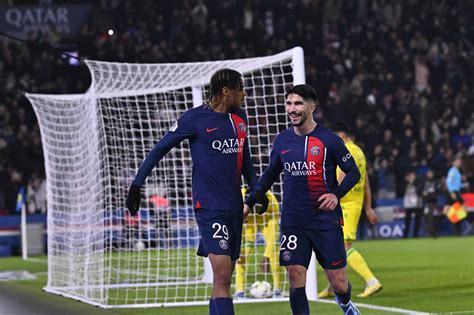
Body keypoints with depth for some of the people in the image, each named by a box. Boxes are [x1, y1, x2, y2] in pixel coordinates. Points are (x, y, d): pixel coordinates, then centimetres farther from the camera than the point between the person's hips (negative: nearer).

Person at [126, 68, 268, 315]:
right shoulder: (195, 118, -8)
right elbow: (160, 149, -2)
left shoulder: (239, 117, 12)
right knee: (222, 275, -16)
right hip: (208, 206, -7)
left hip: (234, 206, 7)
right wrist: (136, 184, -5)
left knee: (225, 277, 8)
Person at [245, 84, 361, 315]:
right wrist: (249, 202, 16)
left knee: (338, 284, 2)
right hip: (293, 223, 3)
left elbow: (353, 172, 1)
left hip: (326, 220, -3)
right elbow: (271, 173, 21)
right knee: (295, 277, -10)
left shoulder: (328, 140, -5)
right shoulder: (282, 140, 6)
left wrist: (337, 194, -15)